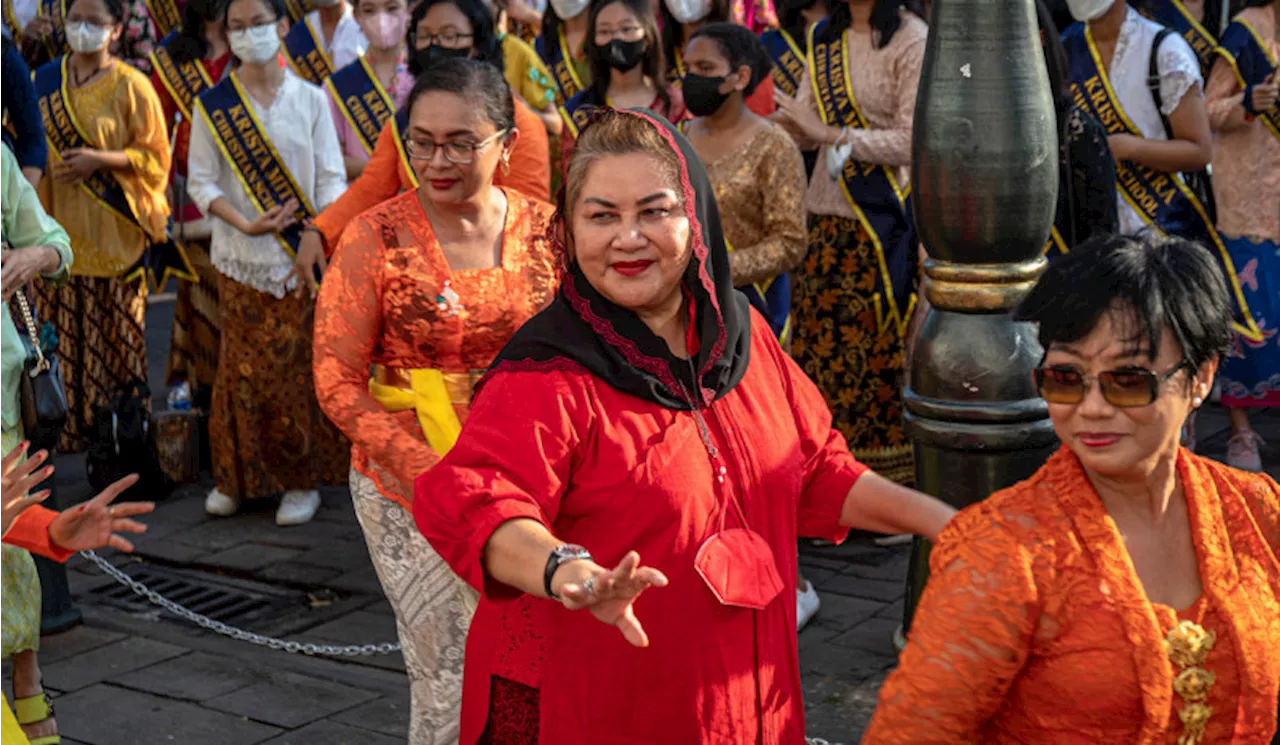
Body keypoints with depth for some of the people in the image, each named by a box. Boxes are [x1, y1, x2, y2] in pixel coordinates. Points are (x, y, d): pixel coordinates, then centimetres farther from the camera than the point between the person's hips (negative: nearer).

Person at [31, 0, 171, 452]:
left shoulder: (131, 87, -3)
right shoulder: (44, 81, 10)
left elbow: (155, 156, -2)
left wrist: (100, 160, -16)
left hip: (112, 232, -3)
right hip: (60, 227, 4)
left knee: (117, 332, -1)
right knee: (65, 333, 2)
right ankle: (73, 427, 10)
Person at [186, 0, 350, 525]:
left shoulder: (310, 99, 2)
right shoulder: (212, 104, 3)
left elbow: (332, 177, 0)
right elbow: (200, 182, 1)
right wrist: (246, 223, -14)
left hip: (300, 256, 0)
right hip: (241, 257, 1)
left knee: (299, 364, -1)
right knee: (246, 365, 2)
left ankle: (302, 478, 10)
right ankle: (237, 476, 16)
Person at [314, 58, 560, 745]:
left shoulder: (543, 229, 0)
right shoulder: (375, 237, -7)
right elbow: (336, 380, -8)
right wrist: (428, 470, -18)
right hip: (408, 488, -3)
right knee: (455, 684, 0)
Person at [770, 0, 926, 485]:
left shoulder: (911, 40, -8)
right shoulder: (823, 39, 13)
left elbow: (912, 140, -14)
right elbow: (803, 129, 12)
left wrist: (833, 134, -14)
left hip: (885, 219, -6)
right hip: (827, 213, 6)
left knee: (882, 345, -3)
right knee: (820, 335, 6)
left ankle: (890, 465, 9)